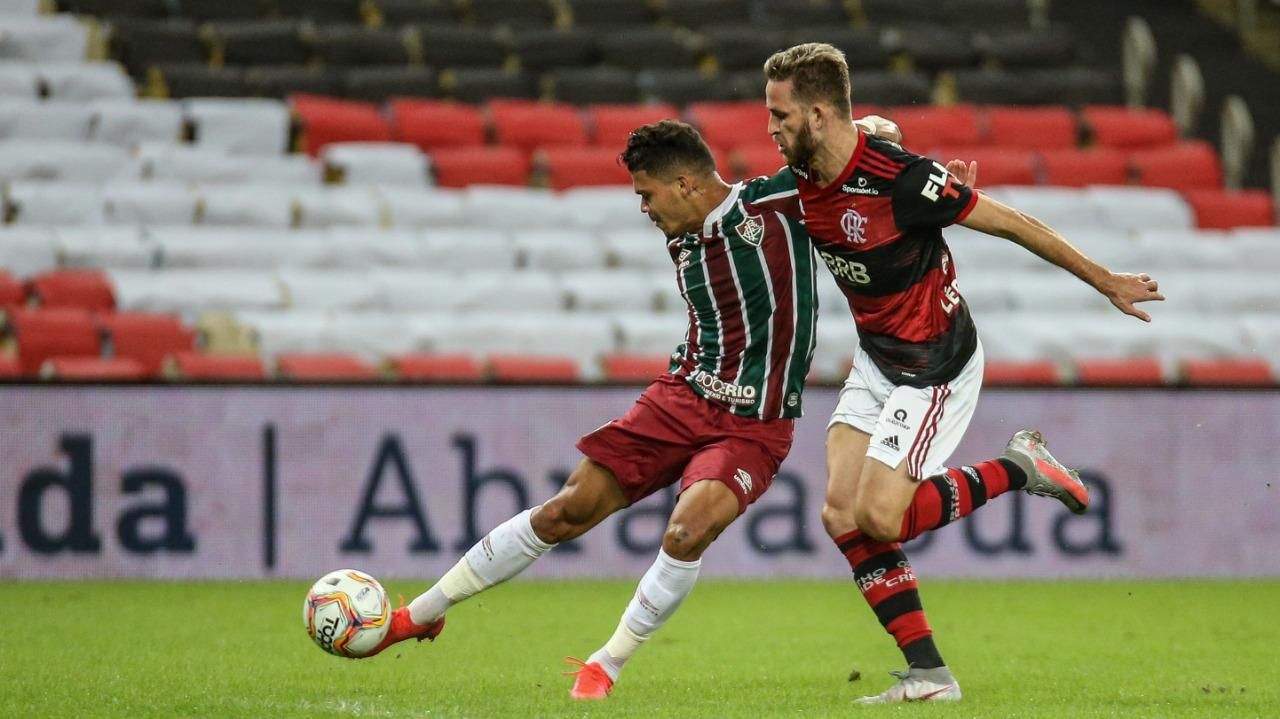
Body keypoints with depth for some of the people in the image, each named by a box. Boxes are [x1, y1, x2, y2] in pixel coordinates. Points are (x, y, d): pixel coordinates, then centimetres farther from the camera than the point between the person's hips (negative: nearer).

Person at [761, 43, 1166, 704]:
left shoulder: (899, 179, -26)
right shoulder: (800, 183, -4)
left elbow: (1010, 224, -16)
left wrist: (1104, 281, -8)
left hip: (935, 364, -8)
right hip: (875, 358, 8)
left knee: (879, 516, -15)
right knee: (841, 513, -5)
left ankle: (1018, 470, 6)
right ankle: (928, 674, 0)